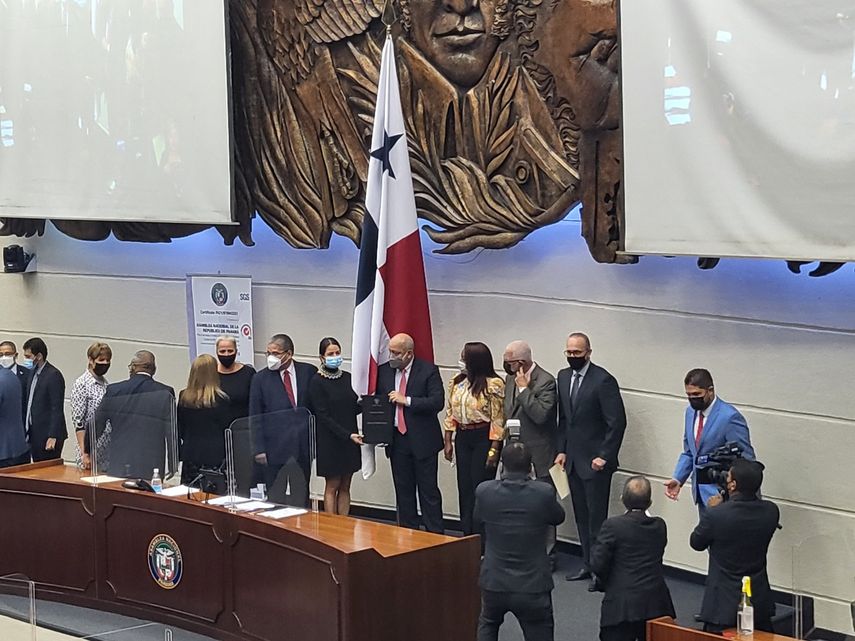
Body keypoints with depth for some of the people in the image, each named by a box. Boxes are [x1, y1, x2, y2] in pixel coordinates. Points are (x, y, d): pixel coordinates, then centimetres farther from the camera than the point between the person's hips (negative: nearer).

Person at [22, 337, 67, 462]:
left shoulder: (54, 376, -13)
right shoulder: (33, 374, 14)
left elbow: (57, 409, -16)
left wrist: (53, 437, -20)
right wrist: (27, 431, 12)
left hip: (48, 437, -8)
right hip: (35, 435, 8)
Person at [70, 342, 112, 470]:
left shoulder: (105, 384, 13)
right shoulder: (82, 384, -8)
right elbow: (78, 422, -12)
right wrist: (84, 453, -17)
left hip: (108, 453, 7)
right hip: (91, 451, -7)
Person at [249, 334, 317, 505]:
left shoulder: (309, 372, 2)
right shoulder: (261, 379, 1)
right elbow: (255, 417, 1)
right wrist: (259, 449, -5)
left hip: (303, 446, 1)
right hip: (275, 445, -1)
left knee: (301, 496, 9)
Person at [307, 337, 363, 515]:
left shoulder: (347, 377, 7)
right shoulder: (317, 382, -9)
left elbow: (354, 409, 12)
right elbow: (323, 415, -13)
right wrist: (347, 435, -19)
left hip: (350, 441, 5)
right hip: (330, 442, -5)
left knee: (345, 487, 8)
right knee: (332, 487, 1)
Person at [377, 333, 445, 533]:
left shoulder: (428, 371, -7)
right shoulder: (384, 371, 7)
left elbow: (437, 402, -15)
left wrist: (406, 400, -20)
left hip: (422, 440, -4)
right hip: (396, 440, 4)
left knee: (429, 490, 0)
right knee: (403, 490, 10)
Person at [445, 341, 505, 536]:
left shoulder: (493, 385, -13)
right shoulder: (456, 383, 7)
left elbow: (498, 419, -13)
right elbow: (450, 413, 12)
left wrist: (494, 449, -16)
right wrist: (448, 441, 9)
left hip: (484, 438, -6)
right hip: (463, 437, 6)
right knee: (464, 487, 10)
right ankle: (467, 533, 20)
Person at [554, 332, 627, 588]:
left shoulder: (603, 380, -14)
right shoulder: (563, 376, 9)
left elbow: (617, 422, -15)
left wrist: (604, 456, -16)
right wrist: (562, 450, 10)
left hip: (595, 461, -7)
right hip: (573, 459, 7)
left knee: (597, 518, -3)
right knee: (581, 516, 13)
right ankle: (588, 564, 22)